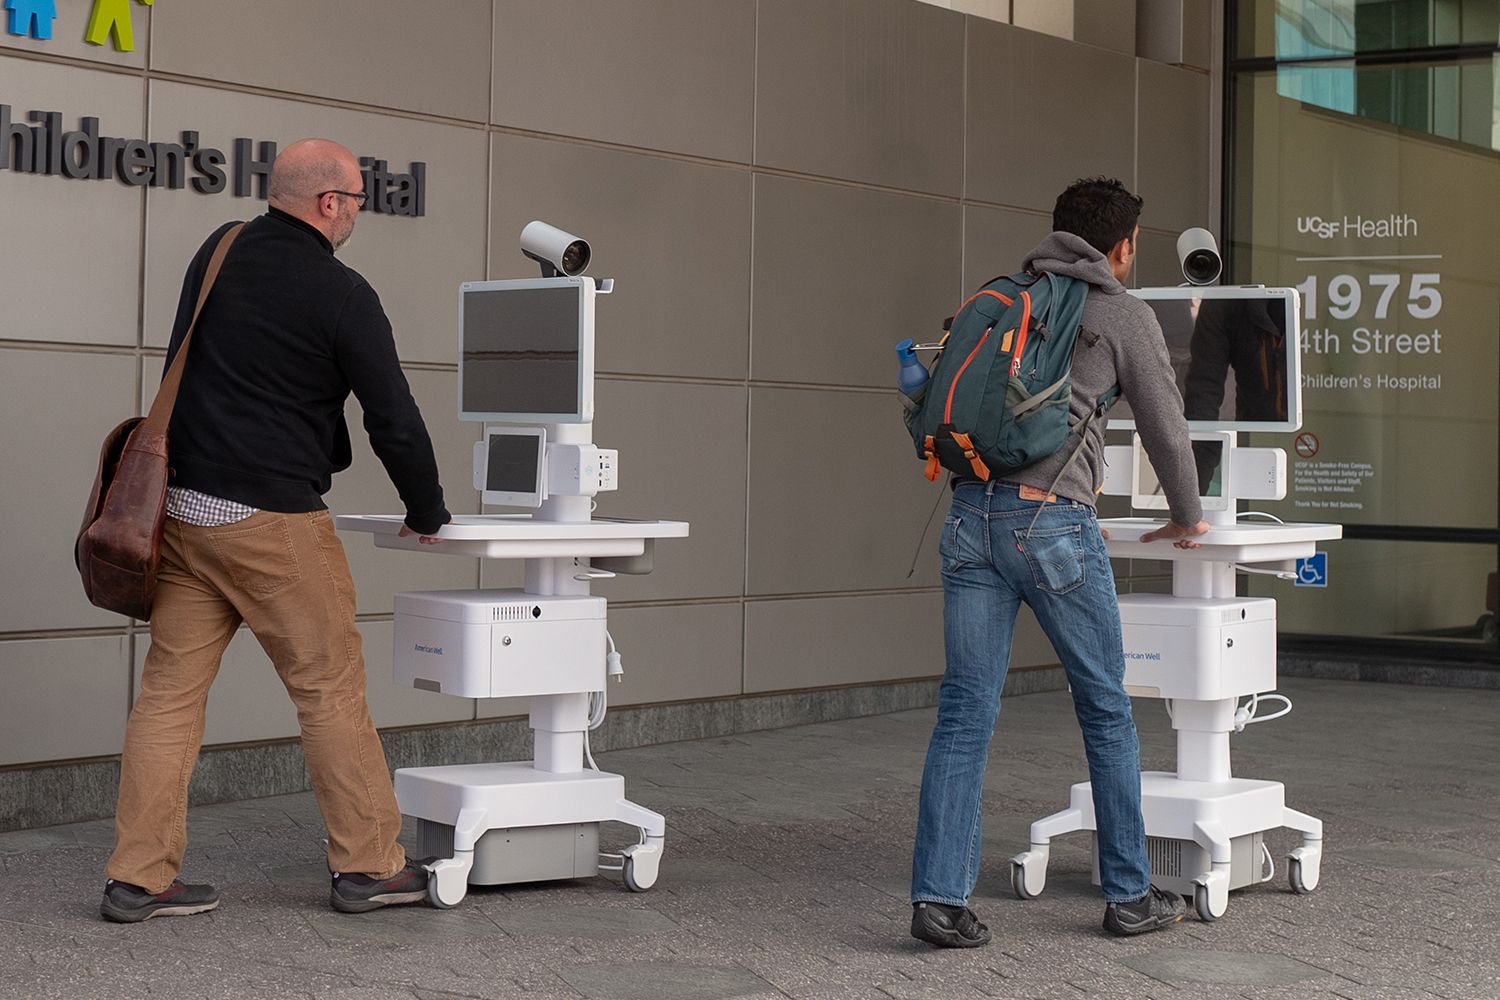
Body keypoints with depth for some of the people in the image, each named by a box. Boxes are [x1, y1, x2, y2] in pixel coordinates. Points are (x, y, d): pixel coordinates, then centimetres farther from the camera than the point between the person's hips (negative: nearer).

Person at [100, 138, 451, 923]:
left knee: (171, 688, 6)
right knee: (330, 689, 4)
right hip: (273, 520, -6)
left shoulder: (217, 254, 10)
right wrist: (428, 516, 7)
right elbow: (393, 419, -7)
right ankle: (369, 866, 12)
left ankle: (138, 877, 7)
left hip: (183, 506, 7)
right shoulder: (339, 295, -10)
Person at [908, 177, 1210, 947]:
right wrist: (1187, 518, 29)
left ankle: (939, 898, -2)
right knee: (1106, 710, 9)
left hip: (971, 515, 5)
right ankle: (1129, 896, 18)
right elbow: (1164, 425, 12)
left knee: (965, 711, 4)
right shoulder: (1124, 315, 6)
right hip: (1051, 519, -4)